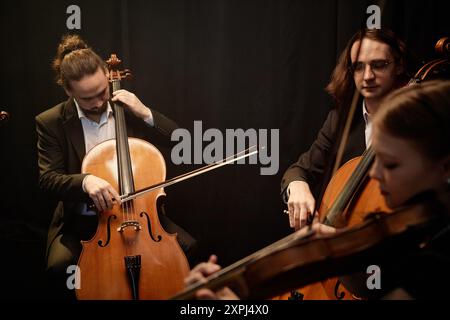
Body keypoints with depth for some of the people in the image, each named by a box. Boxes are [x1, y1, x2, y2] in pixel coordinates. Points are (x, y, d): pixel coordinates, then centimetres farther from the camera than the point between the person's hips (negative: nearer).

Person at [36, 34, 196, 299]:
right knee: (60, 266, -31)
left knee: (185, 246, -20)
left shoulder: (128, 109, 1)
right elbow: (48, 179, -12)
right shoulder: (51, 123, -6)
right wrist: (85, 180, -32)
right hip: (80, 221, -2)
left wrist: (146, 114, -16)